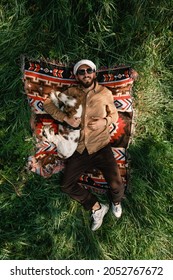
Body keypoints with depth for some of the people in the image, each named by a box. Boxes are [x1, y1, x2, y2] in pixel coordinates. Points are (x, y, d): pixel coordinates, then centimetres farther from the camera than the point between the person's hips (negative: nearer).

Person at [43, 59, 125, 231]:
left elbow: (114, 115, 14)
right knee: (67, 186, -2)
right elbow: (47, 104, 5)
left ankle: (116, 201, 28)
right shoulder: (71, 92, 4)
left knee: (116, 186, -12)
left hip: (101, 147, -2)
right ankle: (97, 208, 19)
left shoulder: (105, 93, 3)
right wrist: (65, 118, -10)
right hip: (79, 149, 2)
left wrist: (104, 121, -9)